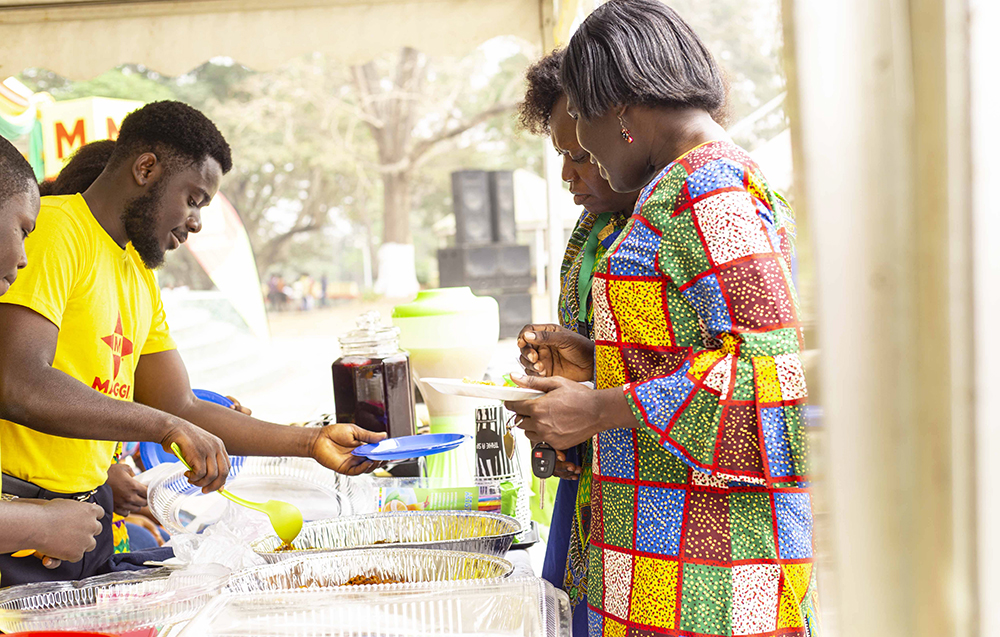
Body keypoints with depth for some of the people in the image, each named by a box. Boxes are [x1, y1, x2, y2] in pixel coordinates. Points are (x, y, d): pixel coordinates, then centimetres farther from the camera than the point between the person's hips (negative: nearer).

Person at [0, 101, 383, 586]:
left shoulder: (139, 275, 17)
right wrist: (170, 427, -21)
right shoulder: (53, 230, -12)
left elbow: (182, 409, 17)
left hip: (88, 521, 8)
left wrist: (310, 442, 9)